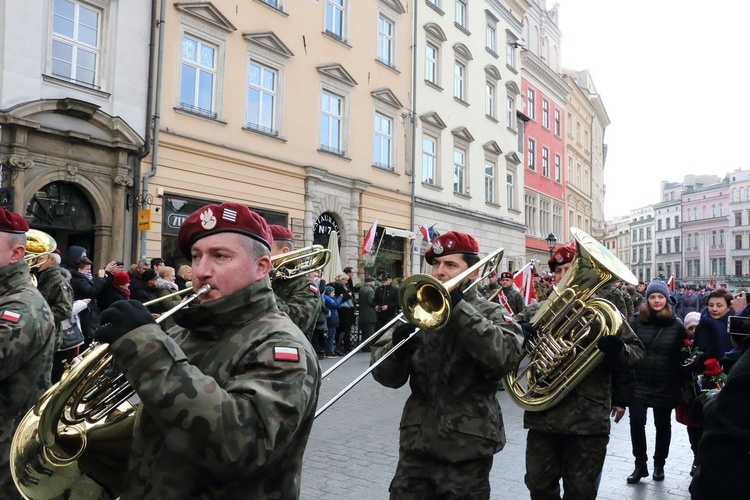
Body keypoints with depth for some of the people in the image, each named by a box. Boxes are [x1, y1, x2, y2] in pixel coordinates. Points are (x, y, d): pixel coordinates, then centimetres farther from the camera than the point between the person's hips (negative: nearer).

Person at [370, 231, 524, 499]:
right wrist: (397, 349, -21)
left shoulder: (492, 314, -2)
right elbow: (387, 376, 0)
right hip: (416, 443, 3)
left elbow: (506, 358, -24)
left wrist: (459, 307, -24)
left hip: (466, 448, -3)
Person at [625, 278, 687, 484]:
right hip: (639, 382, 0)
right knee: (636, 422, -4)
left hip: (666, 385, 0)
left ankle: (659, 464, 30)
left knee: (663, 425, 12)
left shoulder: (676, 325, -1)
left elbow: (682, 357, 0)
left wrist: (682, 384, -4)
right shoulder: (637, 322, -1)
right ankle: (640, 464, 13)